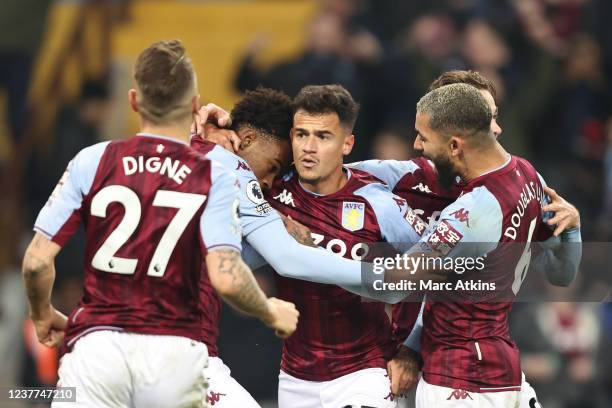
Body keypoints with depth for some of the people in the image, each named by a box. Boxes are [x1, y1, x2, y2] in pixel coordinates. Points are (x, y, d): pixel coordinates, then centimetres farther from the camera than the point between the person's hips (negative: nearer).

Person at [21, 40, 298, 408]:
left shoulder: (92, 162, 1)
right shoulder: (214, 178, -2)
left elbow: (37, 261, 0)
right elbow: (227, 278, -13)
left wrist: (42, 315, 20)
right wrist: (272, 313, 7)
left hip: (96, 347, 0)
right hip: (175, 352, 0)